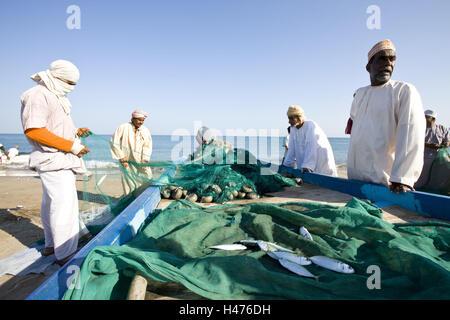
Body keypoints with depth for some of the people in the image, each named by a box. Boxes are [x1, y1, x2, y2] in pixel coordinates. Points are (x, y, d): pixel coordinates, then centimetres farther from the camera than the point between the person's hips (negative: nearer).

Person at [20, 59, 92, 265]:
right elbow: (33, 131, -23)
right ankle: (65, 255, 1)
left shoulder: (55, 96, 17)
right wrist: (72, 146, -23)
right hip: (52, 158, -11)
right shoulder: (38, 95, -14)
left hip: (61, 158, 11)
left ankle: (52, 245, 32)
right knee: (63, 203, -9)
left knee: (52, 202, 18)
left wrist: (76, 132, 8)